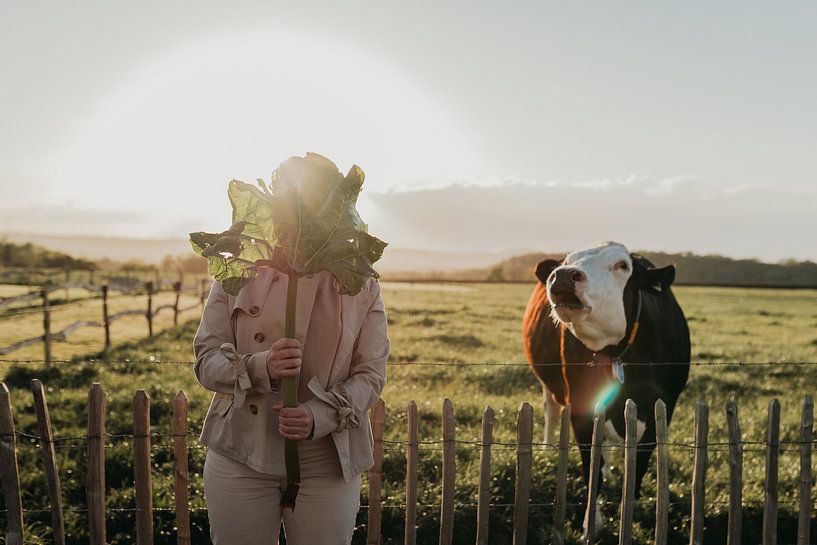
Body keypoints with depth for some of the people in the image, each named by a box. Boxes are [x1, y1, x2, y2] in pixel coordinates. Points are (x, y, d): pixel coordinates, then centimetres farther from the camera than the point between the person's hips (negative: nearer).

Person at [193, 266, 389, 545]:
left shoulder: (362, 286, 1)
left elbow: (371, 374, -3)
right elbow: (206, 360, -2)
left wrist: (318, 416, -21)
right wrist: (261, 367, -24)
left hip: (326, 461, 0)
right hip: (239, 455, 0)